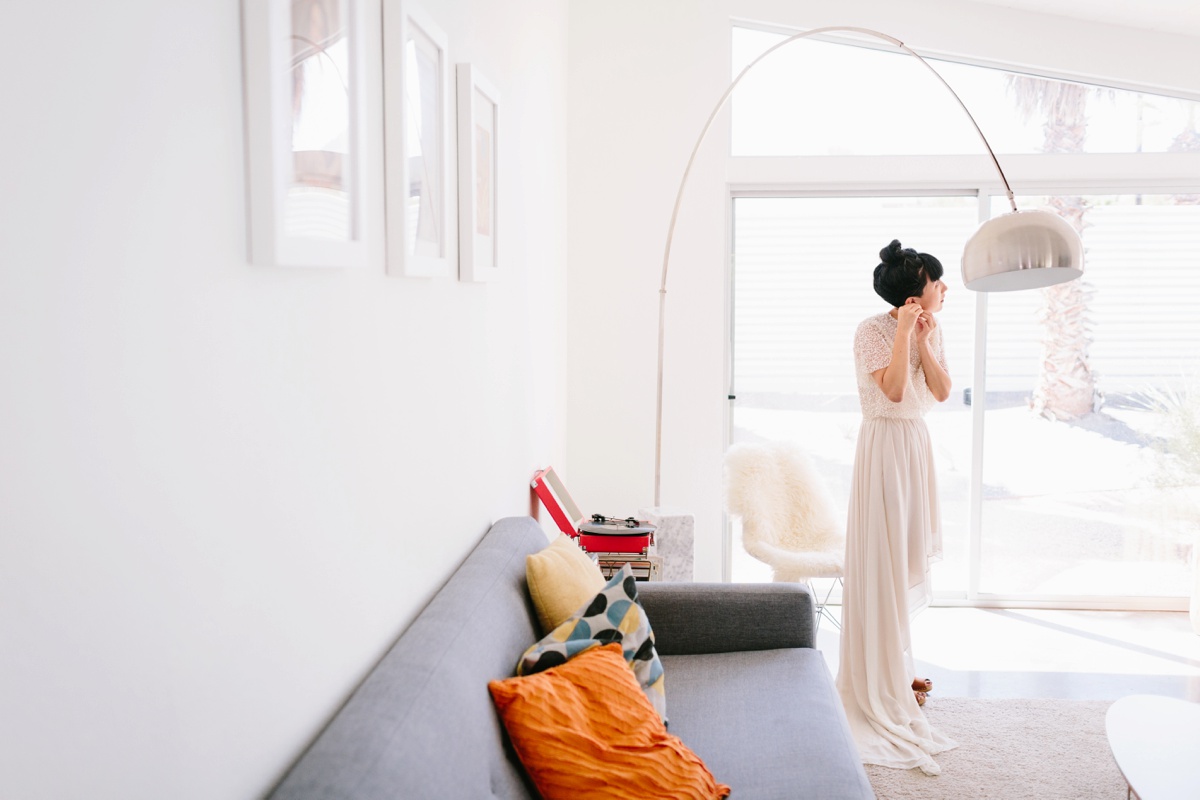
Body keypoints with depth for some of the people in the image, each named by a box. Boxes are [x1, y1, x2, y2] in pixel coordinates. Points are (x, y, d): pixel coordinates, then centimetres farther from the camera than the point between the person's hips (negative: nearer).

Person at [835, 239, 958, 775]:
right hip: (884, 445, -8)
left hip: (916, 447, 8)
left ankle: (896, 667, 26)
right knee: (880, 564, -4)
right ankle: (879, 684, 7)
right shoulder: (872, 330, -13)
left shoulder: (931, 331, 9)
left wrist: (924, 342, -8)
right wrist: (904, 332, -22)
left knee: (907, 563, 13)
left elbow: (942, 392, 2)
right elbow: (893, 389, -23)